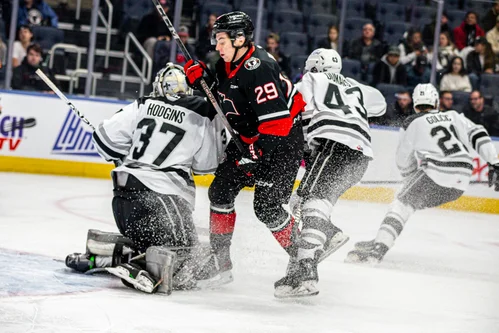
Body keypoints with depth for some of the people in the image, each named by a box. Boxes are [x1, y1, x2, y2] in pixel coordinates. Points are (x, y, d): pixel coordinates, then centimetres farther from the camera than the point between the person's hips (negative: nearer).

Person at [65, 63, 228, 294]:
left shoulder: (143, 105, 10)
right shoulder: (202, 115, 2)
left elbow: (107, 137, 7)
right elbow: (206, 165, 7)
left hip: (125, 189, 6)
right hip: (163, 194, -6)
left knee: (142, 240, 28)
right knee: (185, 253, -5)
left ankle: (98, 254, 6)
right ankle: (145, 272, -31)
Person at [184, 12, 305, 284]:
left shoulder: (258, 69, -28)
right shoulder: (228, 64, 1)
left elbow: (277, 121, -32)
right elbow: (220, 94, 18)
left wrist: (255, 154, -31)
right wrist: (200, 77, -1)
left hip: (282, 140, -10)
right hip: (248, 138, 10)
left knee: (266, 207, -15)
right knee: (221, 190, 8)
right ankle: (219, 259, 18)